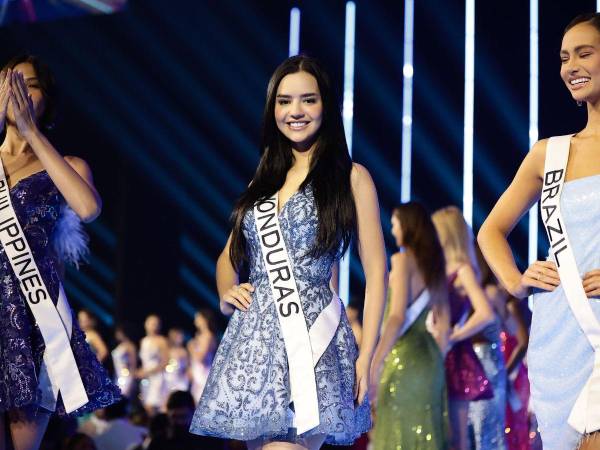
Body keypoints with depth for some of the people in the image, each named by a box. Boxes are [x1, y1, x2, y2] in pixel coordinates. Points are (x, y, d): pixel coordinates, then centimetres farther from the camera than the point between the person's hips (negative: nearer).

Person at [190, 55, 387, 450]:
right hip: (254, 336, 5)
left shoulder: (351, 178, 3)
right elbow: (229, 258, 28)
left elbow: (376, 272, -1)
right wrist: (226, 293, 4)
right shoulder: (264, 181, 18)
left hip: (312, 334, -5)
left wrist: (366, 357, -9)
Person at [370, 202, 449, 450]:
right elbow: (444, 322, 16)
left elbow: (397, 316, -18)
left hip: (403, 355, -8)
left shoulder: (403, 259, -8)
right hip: (429, 353, 8)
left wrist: (376, 362, -23)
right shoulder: (434, 264, 14)